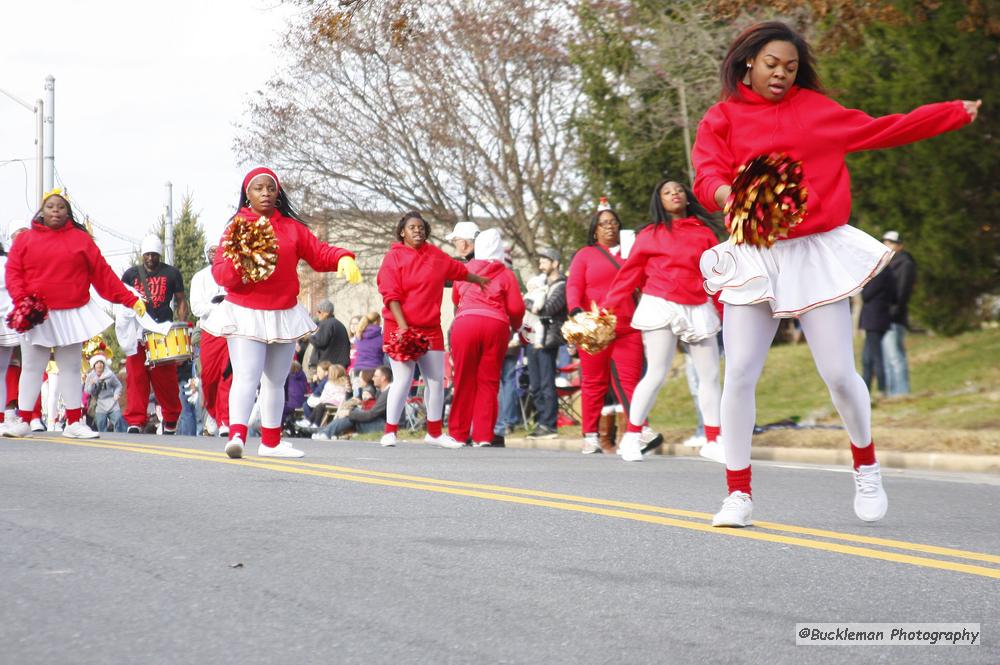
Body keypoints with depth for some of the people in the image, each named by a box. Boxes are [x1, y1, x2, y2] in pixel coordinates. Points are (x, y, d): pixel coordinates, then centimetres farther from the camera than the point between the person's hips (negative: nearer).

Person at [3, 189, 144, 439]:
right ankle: (23, 420, 9)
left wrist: (130, 299, -3)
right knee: (31, 368, 4)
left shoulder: (80, 239, 5)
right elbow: (13, 273, -1)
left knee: (71, 368, 6)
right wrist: (23, 301, -17)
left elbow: (103, 273, 3)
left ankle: (74, 422, 10)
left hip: (72, 314, 1)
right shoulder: (25, 240, 4)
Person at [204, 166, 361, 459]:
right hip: (245, 314, -5)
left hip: (284, 315, 5)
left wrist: (342, 258, -16)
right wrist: (237, 267, -28)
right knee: (247, 377, -20)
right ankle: (237, 435, -31)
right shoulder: (237, 226, -3)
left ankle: (271, 442, 26)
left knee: (275, 381, 15)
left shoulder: (292, 227, 6)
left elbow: (318, 253, 2)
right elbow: (219, 271, -8)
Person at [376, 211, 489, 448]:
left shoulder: (436, 256, 10)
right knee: (403, 380, -10)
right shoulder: (394, 257, -5)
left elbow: (459, 270, 29)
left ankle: (434, 433, 17)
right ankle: (390, 432, 0)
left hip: (431, 329, 5)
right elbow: (391, 296, -12)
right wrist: (403, 327, -21)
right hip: (401, 327, -5)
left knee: (436, 381, 6)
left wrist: (480, 280, 44)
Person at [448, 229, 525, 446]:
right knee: (488, 381, 5)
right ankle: (483, 435, 1)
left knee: (464, 381, 7)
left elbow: (455, 298, 26)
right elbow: (516, 308, 1)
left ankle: (459, 433, 10)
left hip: (465, 322, 1)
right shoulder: (506, 274, 6)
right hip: (496, 325, -1)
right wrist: (516, 326, 21)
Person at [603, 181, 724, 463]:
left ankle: (713, 441, 11)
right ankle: (631, 438, 3)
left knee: (710, 375, 3)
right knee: (656, 374, -9)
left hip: (698, 310, 3)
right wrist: (609, 309, -1)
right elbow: (629, 272, 4)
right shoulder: (651, 234, 5)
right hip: (661, 307, -3)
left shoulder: (704, 233, 10)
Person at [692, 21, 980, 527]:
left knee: (839, 374, -1)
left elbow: (882, 130, 17)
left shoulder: (817, 109, 10)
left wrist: (956, 112, 19)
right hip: (754, 257, 0)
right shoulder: (722, 118, 5)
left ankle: (866, 466, 24)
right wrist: (725, 192, -33)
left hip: (817, 254, 1)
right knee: (739, 376, -5)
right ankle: (738, 494, 4)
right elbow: (707, 173, -9)